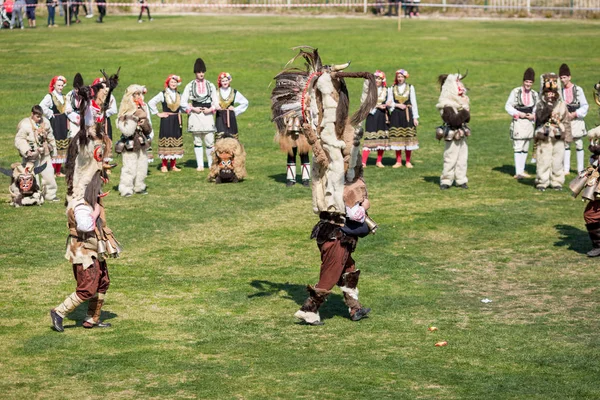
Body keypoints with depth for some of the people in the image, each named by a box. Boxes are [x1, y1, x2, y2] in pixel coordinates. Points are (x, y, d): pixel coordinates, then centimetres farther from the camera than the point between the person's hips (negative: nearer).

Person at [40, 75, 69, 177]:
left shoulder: (63, 97, 13)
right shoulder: (49, 96, -10)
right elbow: (42, 106, -26)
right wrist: (50, 114, -15)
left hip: (62, 124, 8)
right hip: (54, 123, -8)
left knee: (62, 147, 9)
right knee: (54, 146, -9)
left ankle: (58, 171, 15)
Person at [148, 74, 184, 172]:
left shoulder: (178, 95, 11)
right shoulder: (163, 94, -4)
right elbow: (151, 103, -7)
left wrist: (180, 122, 11)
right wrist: (158, 113, -7)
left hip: (176, 120, 5)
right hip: (166, 120, -5)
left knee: (176, 142, 4)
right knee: (166, 142, -7)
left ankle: (173, 165, 10)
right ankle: (164, 165, -2)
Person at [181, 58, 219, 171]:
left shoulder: (210, 85, 8)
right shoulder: (190, 86, 4)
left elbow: (216, 102, 9)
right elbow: (183, 102, 3)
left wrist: (210, 109, -7)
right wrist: (193, 109, -8)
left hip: (208, 115, 0)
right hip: (195, 115, 0)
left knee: (210, 141, -4)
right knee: (197, 141, 3)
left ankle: (211, 164, 7)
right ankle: (200, 165, 8)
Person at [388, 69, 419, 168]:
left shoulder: (410, 87, 8)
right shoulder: (392, 88, 10)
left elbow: (414, 103, 7)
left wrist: (415, 117, 2)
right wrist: (398, 105, -11)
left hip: (407, 114, -1)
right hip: (396, 114, 1)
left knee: (408, 137, -3)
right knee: (397, 137, -2)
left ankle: (408, 162, 3)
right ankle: (398, 161, 6)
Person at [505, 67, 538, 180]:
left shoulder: (534, 94, 8)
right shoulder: (515, 92, -6)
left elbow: (537, 109, 16)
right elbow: (508, 106, -3)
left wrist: (533, 116, -4)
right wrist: (518, 113, -13)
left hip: (529, 123, 6)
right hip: (518, 123, -6)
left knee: (525, 148, 11)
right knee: (518, 148, -10)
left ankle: (521, 171, 20)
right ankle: (518, 172, -11)